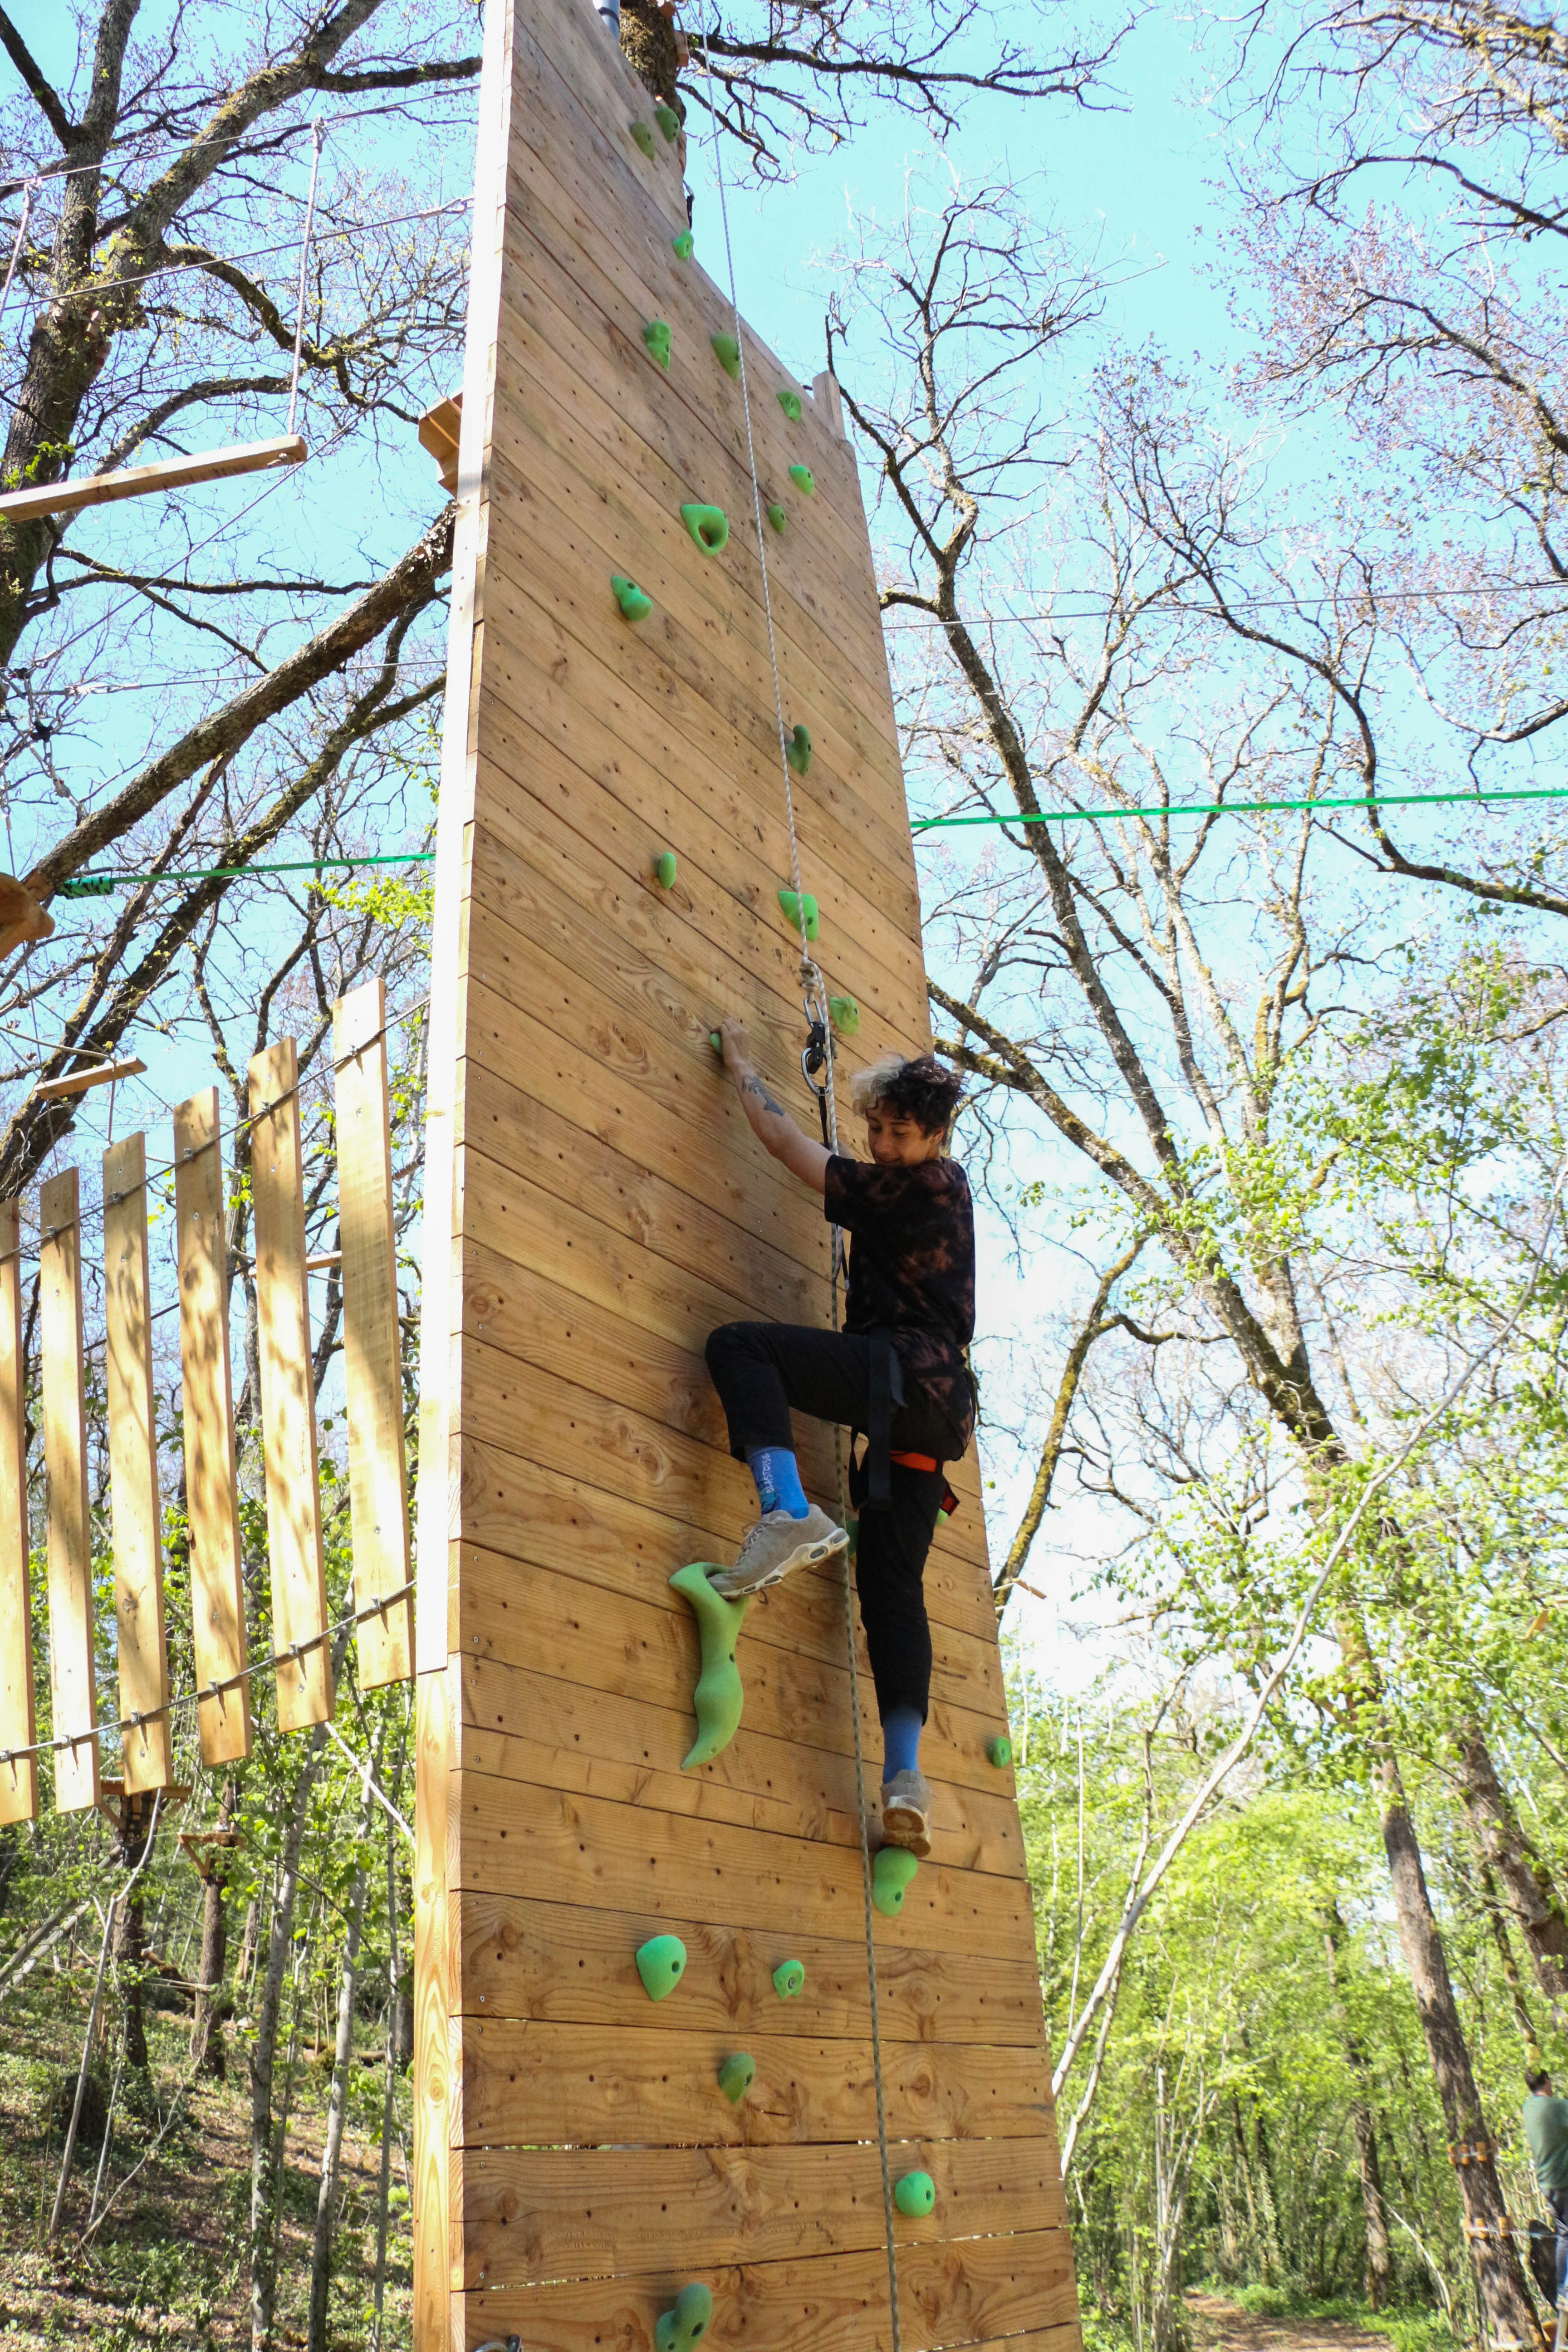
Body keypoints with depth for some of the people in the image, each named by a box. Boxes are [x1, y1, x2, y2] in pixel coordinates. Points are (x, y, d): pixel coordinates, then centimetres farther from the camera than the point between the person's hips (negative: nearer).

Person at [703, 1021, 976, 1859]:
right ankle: (905, 1777, -4)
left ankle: (788, 1510, -34)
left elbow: (786, 1141, 0)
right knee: (893, 1584, 4)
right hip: (936, 1410, 10)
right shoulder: (944, 1191, 22)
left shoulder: (916, 1186, -3)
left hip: (902, 1371, -10)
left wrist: (740, 1063, 13)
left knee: (737, 1344, -15)